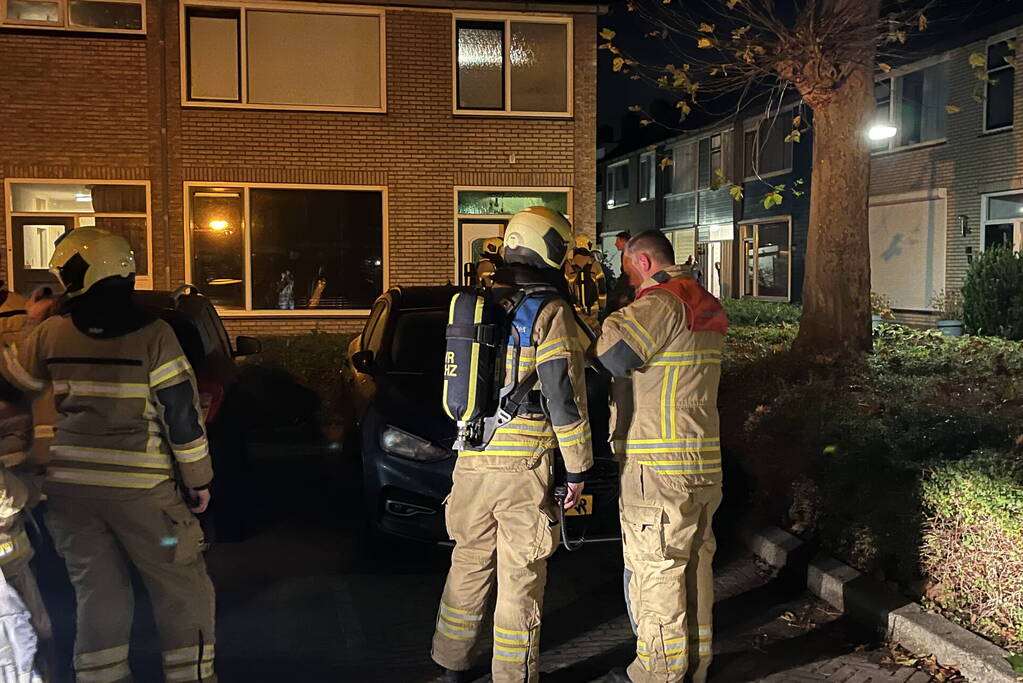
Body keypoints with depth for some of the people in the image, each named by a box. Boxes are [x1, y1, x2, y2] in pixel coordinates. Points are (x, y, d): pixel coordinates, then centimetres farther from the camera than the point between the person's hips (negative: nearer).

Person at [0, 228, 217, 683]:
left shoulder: (50, 334, -2)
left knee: (97, 592, 17)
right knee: (181, 588, 8)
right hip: (140, 487, -4)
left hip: (69, 486, 5)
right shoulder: (152, 335, -12)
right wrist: (199, 479, -1)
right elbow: (182, 415, -11)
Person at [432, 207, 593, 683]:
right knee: (520, 580, 6)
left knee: (469, 564, 19)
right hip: (524, 469, -6)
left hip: (471, 463, 6)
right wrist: (578, 468, -5)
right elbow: (564, 399, -13)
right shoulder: (551, 313, -10)